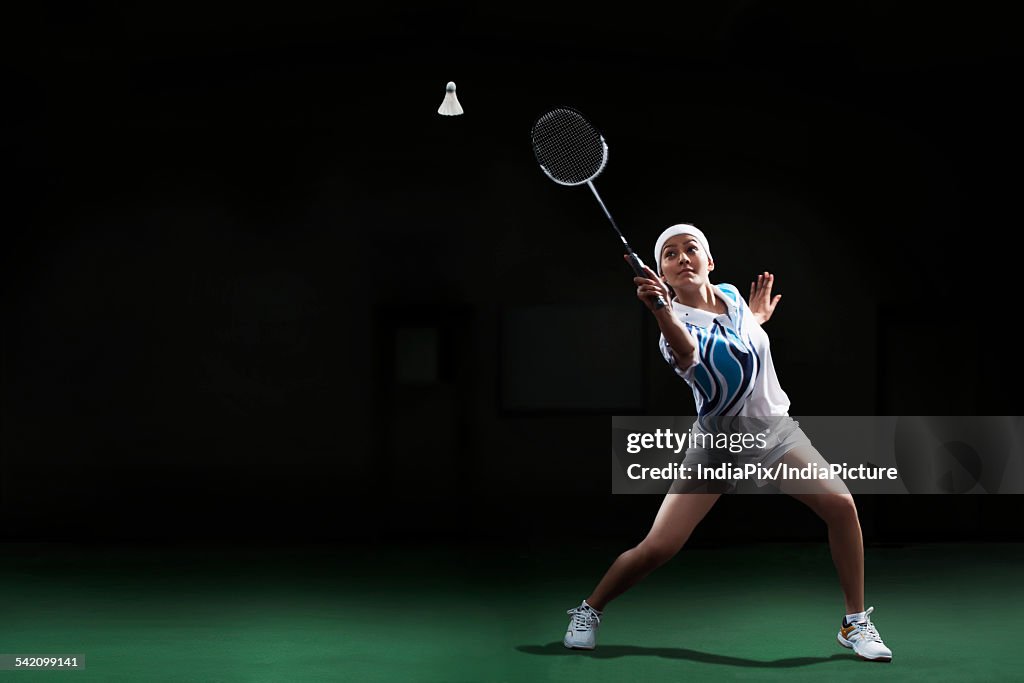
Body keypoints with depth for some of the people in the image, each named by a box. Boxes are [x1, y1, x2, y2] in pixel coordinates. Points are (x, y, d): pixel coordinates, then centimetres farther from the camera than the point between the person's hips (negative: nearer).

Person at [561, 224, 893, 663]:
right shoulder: (675, 321, -21)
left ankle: (856, 623, -2)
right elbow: (686, 353, -50)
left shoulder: (732, 295, -2)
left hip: (775, 429, 4)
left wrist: (757, 317, 9)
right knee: (656, 548, -13)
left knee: (840, 504, -18)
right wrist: (660, 310, -68)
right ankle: (589, 611, 14)